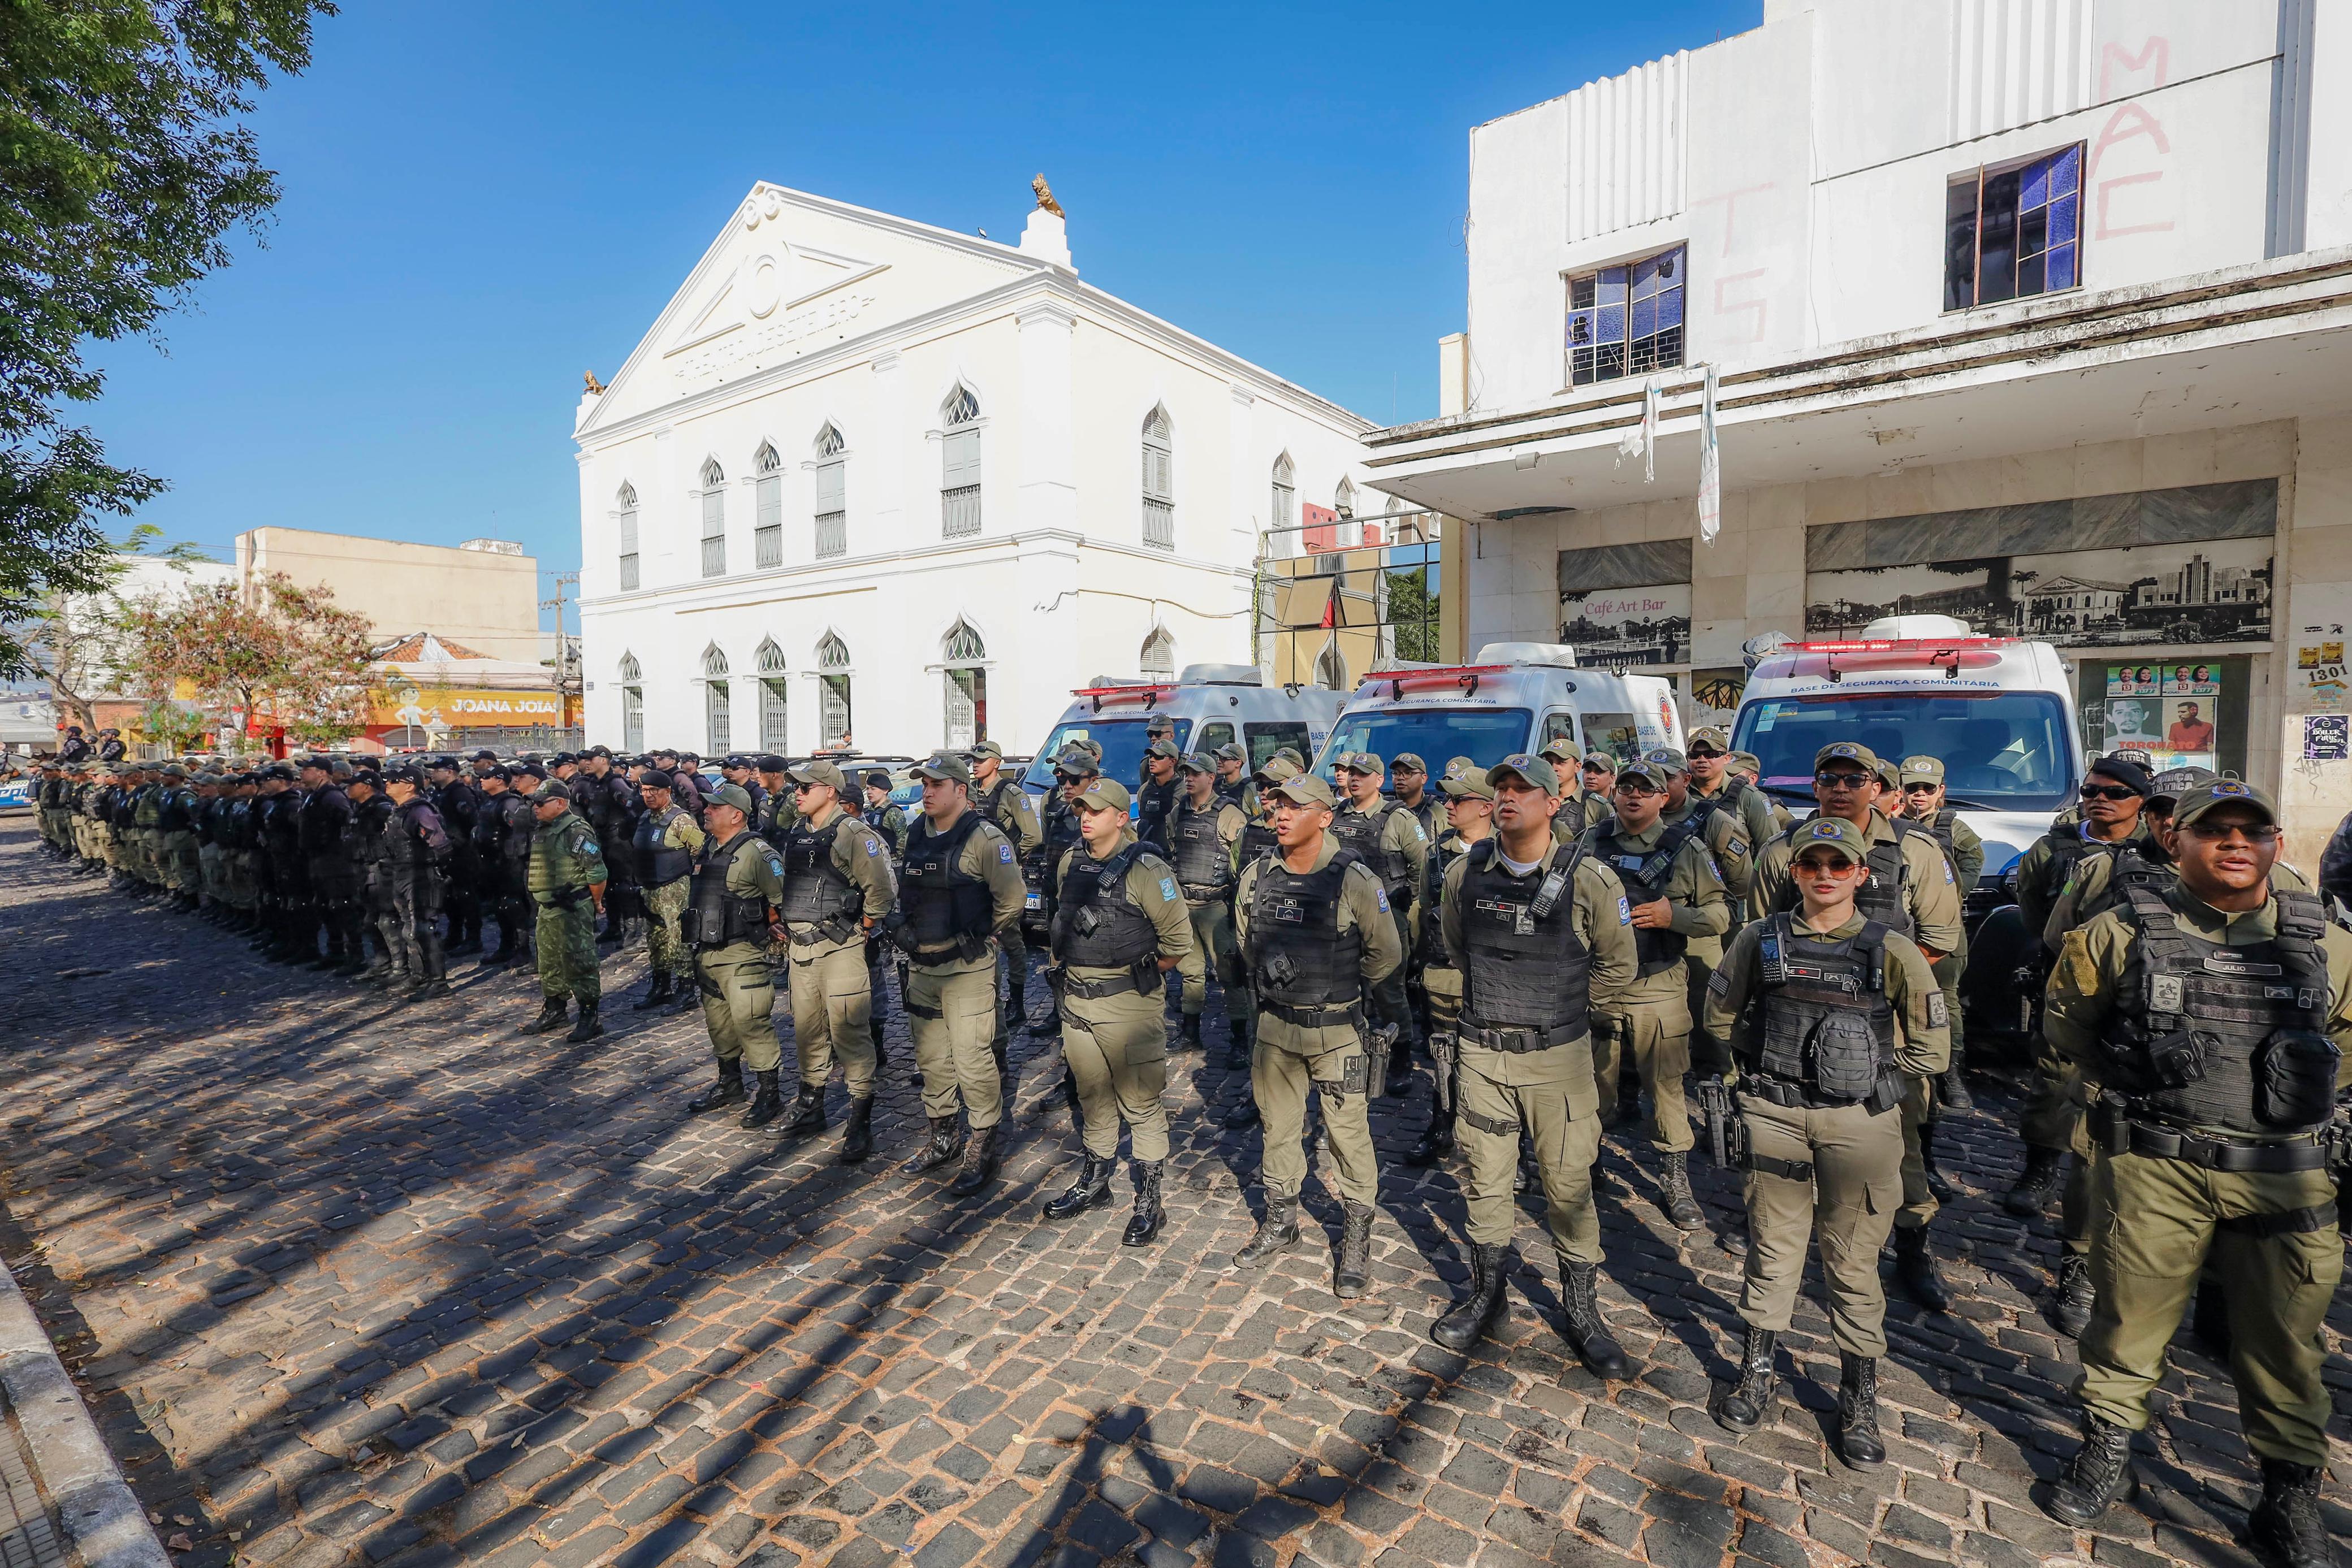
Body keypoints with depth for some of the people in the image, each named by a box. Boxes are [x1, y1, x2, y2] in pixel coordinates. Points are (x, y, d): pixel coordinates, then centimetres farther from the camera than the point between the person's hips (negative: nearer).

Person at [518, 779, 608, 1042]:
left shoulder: (576, 831, -17)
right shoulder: (541, 830, 12)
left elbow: (597, 872, -19)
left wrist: (596, 904, -8)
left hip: (572, 910, -10)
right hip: (547, 909, 10)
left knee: (578, 963, -4)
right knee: (549, 962, 19)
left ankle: (590, 1018, 3)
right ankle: (553, 1010, 34)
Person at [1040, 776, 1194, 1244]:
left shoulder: (1145, 869, -15)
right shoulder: (1070, 863, 6)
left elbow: (1178, 940, -12)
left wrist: (1139, 976, -3)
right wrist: (1067, 965, 15)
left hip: (1127, 1003, -6)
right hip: (1076, 999, 7)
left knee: (1141, 1103, 3)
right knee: (1093, 1096, 20)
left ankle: (1148, 1202, 16)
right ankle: (1094, 1182, 37)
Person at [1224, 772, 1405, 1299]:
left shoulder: (1354, 879, -16)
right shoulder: (1256, 876, -2)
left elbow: (1386, 954, -6)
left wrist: (1341, 991, 5)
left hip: (1336, 1029, -4)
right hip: (1275, 1023, 5)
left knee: (1349, 1132, 6)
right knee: (1278, 1126, 17)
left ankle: (1356, 1241, 25)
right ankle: (1281, 1223, 37)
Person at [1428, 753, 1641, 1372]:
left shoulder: (1588, 878, -11)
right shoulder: (1465, 872, -3)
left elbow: (1619, 964, 3)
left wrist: (1572, 1009, 8)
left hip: (1559, 1054, -2)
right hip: (1483, 1049, 2)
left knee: (1570, 1186, 8)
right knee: (1486, 1181, 14)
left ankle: (1581, 1310, 29)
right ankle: (1485, 1296, 34)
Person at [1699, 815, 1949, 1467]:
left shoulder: (1892, 951, -6)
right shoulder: (1761, 940, -2)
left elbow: (1929, 1049, 1)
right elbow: (1719, 1015, 11)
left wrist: (1874, 1085, -3)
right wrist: (1748, 1075, 5)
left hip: (1859, 1122, -1)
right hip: (1775, 1115, 1)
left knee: (1853, 1264, 10)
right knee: (1772, 1248, 13)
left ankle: (1858, 1400, 29)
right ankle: (1757, 1375, 30)